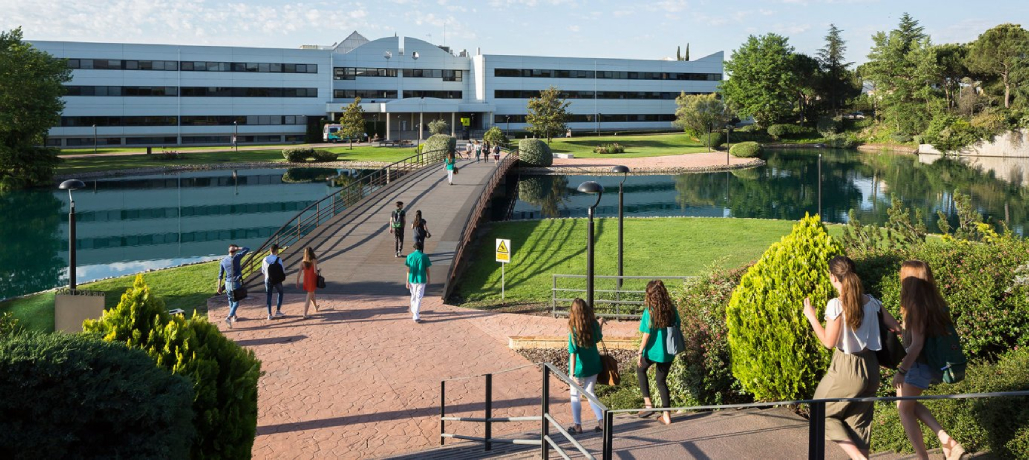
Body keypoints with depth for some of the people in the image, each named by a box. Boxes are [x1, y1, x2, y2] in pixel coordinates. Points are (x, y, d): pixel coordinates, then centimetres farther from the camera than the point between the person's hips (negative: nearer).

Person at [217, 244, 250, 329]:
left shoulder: (223, 261, 1)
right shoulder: (237, 257, -12)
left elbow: (220, 275, 4)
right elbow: (247, 249, -5)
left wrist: (219, 286, 9)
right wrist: (237, 248, -3)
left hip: (227, 283, 4)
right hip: (236, 283, -4)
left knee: (230, 300, 23)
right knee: (236, 302, 2)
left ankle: (233, 316, 38)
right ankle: (229, 318, -15)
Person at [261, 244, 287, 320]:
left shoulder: (265, 259, -3)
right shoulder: (278, 259, -12)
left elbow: (263, 271, 3)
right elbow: (283, 270, -9)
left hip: (268, 280, 2)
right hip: (277, 280, -2)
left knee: (269, 295, 9)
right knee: (280, 293, 18)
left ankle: (269, 314, 7)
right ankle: (278, 311, 14)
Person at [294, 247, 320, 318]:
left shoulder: (303, 262, -1)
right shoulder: (314, 261, -14)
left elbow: (299, 272, -4)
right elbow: (315, 271, -23)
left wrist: (297, 282, 2)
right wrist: (318, 271, 0)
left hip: (306, 280, 5)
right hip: (312, 280, -5)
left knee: (312, 294, 27)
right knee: (309, 298, 0)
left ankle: (316, 308, 50)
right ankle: (305, 314, -7)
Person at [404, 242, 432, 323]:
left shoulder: (410, 256, -1)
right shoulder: (424, 256, -7)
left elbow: (408, 269, -1)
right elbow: (427, 269, -3)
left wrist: (407, 281, 3)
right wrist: (429, 279, 11)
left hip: (412, 280, 3)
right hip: (421, 280, -2)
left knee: (413, 296, 21)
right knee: (418, 298, 1)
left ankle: (413, 313, 35)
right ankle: (416, 316, -4)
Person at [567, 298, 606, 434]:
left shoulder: (574, 330, -21)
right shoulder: (593, 324, -9)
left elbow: (573, 353, -22)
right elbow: (598, 339, 12)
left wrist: (572, 374, -21)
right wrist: (600, 326, 25)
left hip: (579, 368, -4)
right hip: (593, 366, 4)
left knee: (575, 395, 13)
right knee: (590, 393, 19)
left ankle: (577, 425, 18)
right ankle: (601, 421, 12)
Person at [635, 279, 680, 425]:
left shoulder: (649, 312, -17)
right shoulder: (671, 309, -3)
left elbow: (646, 335, -16)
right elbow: (677, 328, 6)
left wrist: (640, 353, -7)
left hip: (653, 350, -4)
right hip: (668, 352, 4)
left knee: (640, 370, 24)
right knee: (662, 380, 17)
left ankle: (648, 403, 16)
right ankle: (666, 414, 16)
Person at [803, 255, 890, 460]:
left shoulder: (836, 305, -16)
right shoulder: (871, 301, 1)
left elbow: (828, 342, -14)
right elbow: (896, 326, 5)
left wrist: (811, 316, -5)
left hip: (846, 370, -6)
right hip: (870, 368, 6)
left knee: (822, 413, 14)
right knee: (859, 422, 17)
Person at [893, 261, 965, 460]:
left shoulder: (916, 306, -21)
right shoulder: (935, 302, 4)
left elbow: (917, 343, -22)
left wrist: (901, 371, -18)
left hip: (920, 365, -9)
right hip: (932, 363, 9)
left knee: (905, 409, 6)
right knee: (905, 402, 22)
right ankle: (946, 440, 14)